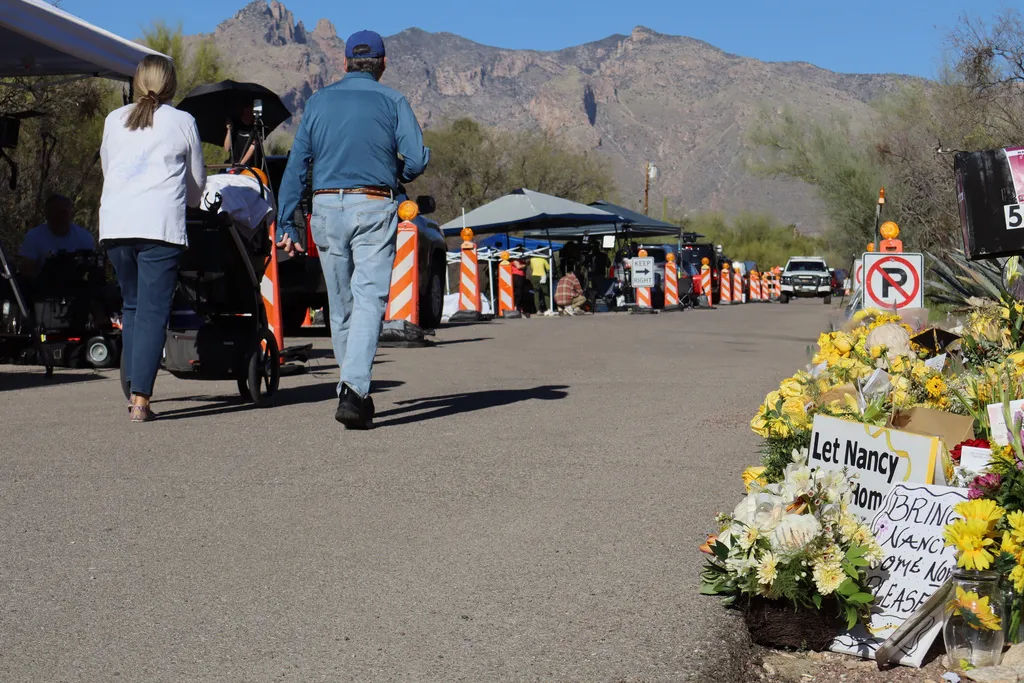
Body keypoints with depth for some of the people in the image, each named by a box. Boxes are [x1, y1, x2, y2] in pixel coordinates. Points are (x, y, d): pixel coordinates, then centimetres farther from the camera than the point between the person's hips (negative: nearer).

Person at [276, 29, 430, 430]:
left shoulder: (318, 102, 10)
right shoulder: (392, 101, 2)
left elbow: (296, 164, 6)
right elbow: (418, 158, -9)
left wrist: (286, 224, 7)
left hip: (327, 208, 3)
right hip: (374, 209, -3)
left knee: (340, 306, 13)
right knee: (369, 301, -8)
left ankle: (354, 392, 23)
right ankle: (353, 390, -25)